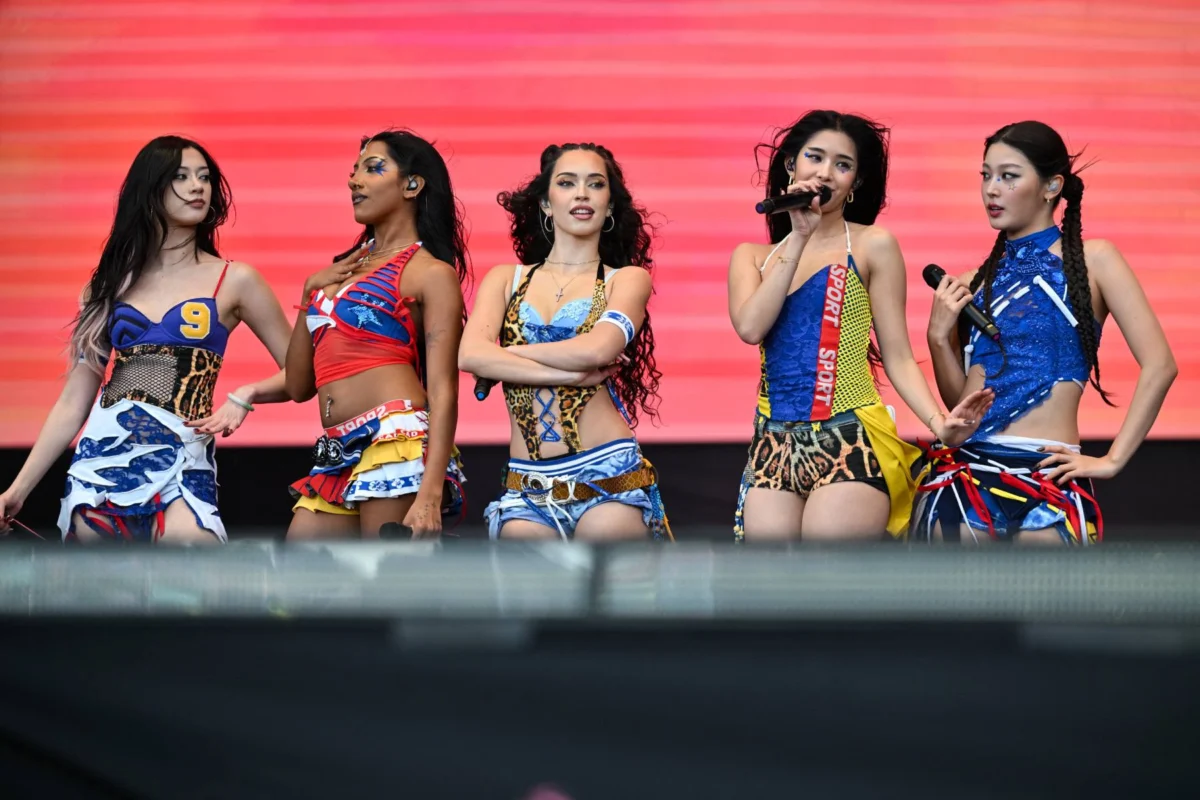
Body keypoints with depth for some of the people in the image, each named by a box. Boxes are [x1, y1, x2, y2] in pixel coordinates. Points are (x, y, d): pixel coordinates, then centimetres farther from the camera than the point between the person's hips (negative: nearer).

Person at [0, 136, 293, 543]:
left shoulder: (234, 280, 6)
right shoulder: (112, 282, 13)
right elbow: (73, 402, 13)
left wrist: (246, 395, -12)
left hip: (181, 462, -3)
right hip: (103, 455, 3)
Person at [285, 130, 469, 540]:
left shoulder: (432, 273, 2)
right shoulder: (345, 269, 24)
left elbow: (443, 390, -8)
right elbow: (298, 386, 23)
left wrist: (431, 493, -19)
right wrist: (310, 295, 14)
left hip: (397, 443, -8)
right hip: (336, 456, 8)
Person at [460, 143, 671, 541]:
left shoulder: (627, 279, 8)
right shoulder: (505, 280, 14)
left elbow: (597, 348, -12)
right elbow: (470, 355, -5)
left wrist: (508, 352, -2)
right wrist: (574, 374, -10)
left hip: (607, 477, -2)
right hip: (528, 485, 2)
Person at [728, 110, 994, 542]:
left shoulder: (873, 246, 3)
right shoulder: (752, 256, 13)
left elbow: (897, 358, 0)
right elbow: (750, 327, -7)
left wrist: (940, 423, -16)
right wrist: (798, 238, -5)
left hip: (851, 442, -4)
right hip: (774, 446, 4)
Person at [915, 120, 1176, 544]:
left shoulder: (1091, 260, 1)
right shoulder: (979, 281, 14)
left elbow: (1158, 365, -6)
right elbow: (960, 401, 15)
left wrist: (1112, 459, -9)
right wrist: (939, 337, -1)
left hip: (1046, 476, -4)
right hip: (966, 470, 4)